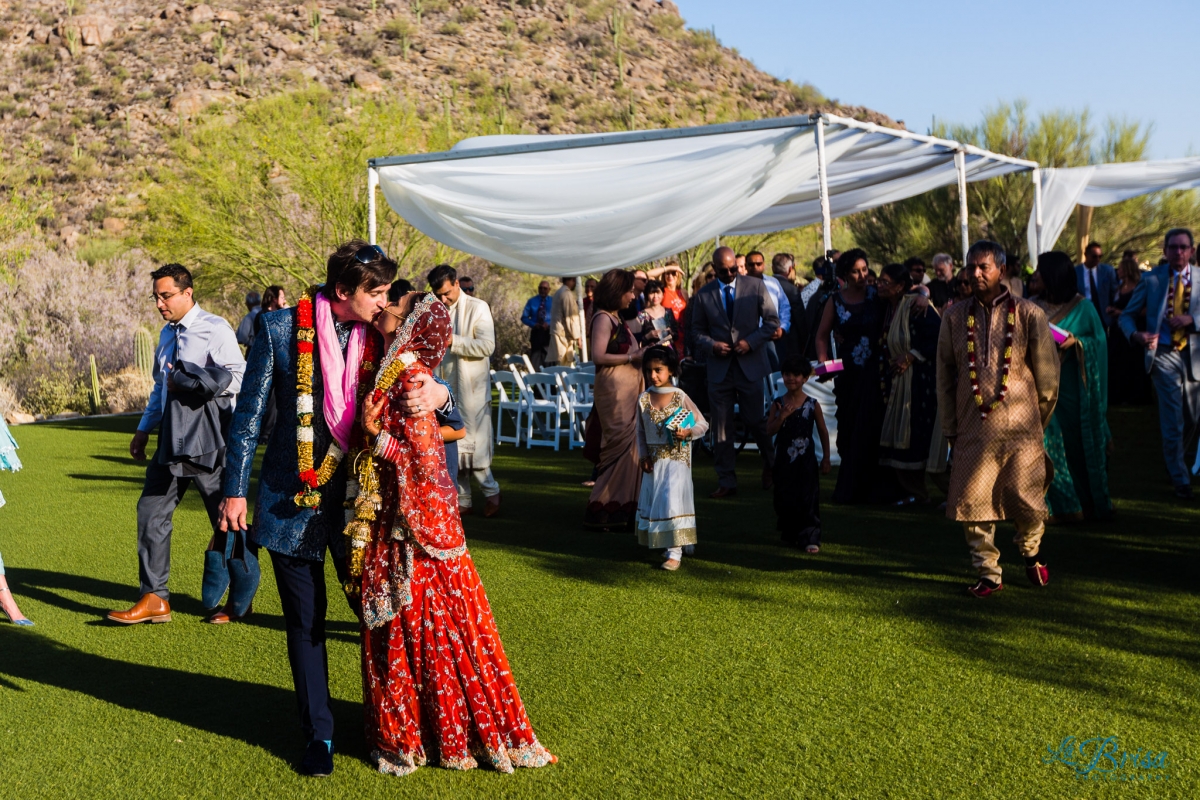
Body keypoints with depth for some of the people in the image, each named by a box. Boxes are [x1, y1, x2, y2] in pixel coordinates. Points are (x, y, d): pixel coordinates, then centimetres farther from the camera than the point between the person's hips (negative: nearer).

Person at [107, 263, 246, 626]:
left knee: (227, 520, 1)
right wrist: (144, 429, 23)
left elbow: (236, 378, -20)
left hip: (208, 443, -8)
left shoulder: (215, 329, -9)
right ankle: (154, 598, 15)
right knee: (151, 511, 6)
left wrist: (185, 377, -17)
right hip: (172, 442, 8)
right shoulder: (168, 333, 16)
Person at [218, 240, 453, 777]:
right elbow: (249, 411, 0)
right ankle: (319, 735, 23)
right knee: (305, 622, 8)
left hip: (358, 496, 1)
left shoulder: (380, 335, -1)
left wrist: (437, 394, -24)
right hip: (292, 500, -1)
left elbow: (423, 385, 2)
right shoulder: (280, 329, -6)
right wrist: (235, 490, -2)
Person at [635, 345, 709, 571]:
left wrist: (688, 432, -22)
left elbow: (703, 424, -4)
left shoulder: (680, 397, -9)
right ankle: (673, 543, 27)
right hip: (654, 460, 5)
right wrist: (643, 455, 2)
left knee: (673, 500, -13)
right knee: (654, 501, 10)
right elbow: (641, 431, 10)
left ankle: (675, 552, -10)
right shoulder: (644, 399, 2)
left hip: (676, 458, -5)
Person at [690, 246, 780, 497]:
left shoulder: (755, 287, 2)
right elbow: (698, 330, 10)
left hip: (750, 365, -1)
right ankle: (727, 481, 11)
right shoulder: (703, 296, 5)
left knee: (755, 420, 2)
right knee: (722, 427, 3)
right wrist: (712, 345, -10)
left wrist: (751, 342, -12)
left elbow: (772, 321, 2)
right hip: (719, 368, 2)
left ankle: (770, 464, 31)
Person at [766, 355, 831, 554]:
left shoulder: (812, 404, -3)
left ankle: (810, 538, -1)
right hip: (784, 460, 2)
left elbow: (823, 431, 3)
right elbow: (770, 430, -4)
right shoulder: (778, 403, 1)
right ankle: (789, 535, 21)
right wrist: (782, 416, -19)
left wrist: (826, 458, 2)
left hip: (806, 459, -2)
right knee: (784, 498, 7)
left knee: (808, 499, -4)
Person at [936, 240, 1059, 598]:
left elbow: (1048, 374, 5)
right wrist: (950, 429, 8)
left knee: (1026, 500, 3)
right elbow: (945, 376, 9)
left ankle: (1031, 552, 34)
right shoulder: (955, 317, 4)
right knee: (972, 502, 1)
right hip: (973, 427, 2)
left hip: (1020, 426, -2)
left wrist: (1037, 420, 10)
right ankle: (988, 574, 17)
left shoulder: (1029, 315, -2)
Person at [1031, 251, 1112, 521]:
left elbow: (1099, 341, -3)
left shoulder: (1082, 307, -2)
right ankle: (1060, 505, 9)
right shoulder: (1036, 307, 10)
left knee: (1075, 443, 0)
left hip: (1071, 385, -4)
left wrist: (1076, 342, -19)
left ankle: (1086, 502, 13)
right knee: (1048, 441, 1)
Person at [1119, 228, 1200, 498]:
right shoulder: (1152, 279, -1)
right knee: (1173, 422, -3)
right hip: (1164, 355, -2)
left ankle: (1173, 459, 41)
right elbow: (1126, 315, 2)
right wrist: (1135, 335, -18)